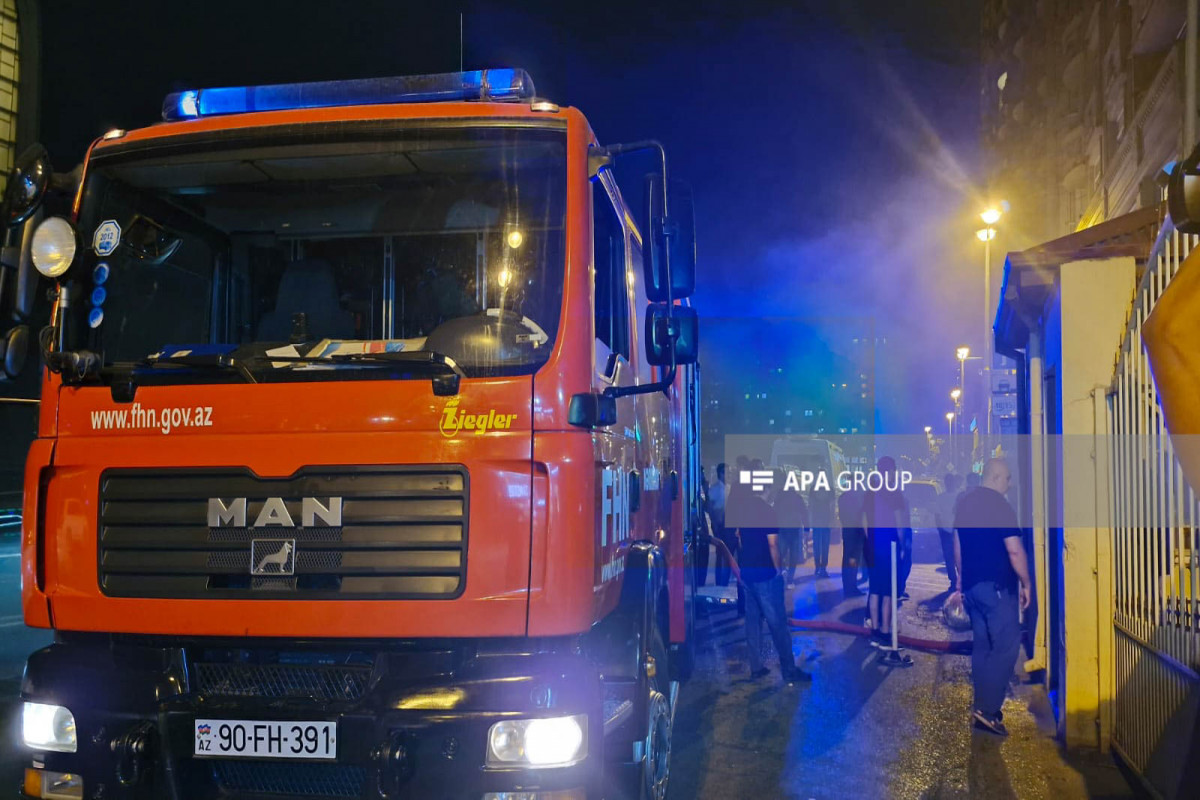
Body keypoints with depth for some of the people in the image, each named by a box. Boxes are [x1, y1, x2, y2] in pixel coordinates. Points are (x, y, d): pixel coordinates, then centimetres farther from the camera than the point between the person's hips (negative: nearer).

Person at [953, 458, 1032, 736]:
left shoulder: (965, 503, 9)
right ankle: (987, 709, -11)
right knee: (1006, 646, -5)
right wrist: (1026, 583, -6)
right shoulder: (1000, 505, -15)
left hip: (972, 584, 8)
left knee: (982, 646, 13)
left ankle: (984, 706, 16)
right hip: (997, 586, -8)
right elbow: (1014, 550, -17)